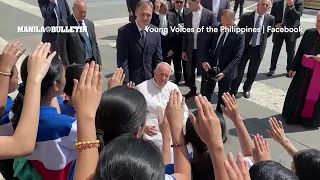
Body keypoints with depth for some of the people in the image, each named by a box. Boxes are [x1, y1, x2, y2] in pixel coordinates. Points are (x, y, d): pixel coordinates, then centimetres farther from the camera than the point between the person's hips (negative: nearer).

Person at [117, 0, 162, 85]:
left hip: (150, 79, 4)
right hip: (131, 79, -3)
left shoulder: (156, 32, 0)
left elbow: (158, 59, 4)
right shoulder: (124, 31, -13)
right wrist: (125, 82, -19)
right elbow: (122, 60, -15)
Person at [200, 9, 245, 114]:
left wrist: (224, 72, -28)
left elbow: (237, 57, -18)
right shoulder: (215, 29, -2)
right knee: (205, 94, 12)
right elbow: (206, 46, 2)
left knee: (223, 97, 17)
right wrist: (204, 61, -17)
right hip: (210, 68, 3)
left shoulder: (239, 35, -14)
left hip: (226, 71, -3)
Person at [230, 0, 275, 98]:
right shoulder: (246, 16, -12)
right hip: (245, 47, -2)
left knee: (252, 71, 15)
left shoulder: (270, 19, -6)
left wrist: (262, 39, 10)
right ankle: (233, 90, 19)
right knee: (239, 70, 6)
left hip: (258, 49, 2)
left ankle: (247, 89, 35)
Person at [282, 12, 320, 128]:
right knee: (297, 94, 16)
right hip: (304, 70, 4)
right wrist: (293, 67, 10)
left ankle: (310, 119, 28)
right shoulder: (309, 33, 0)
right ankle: (293, 115, 35)